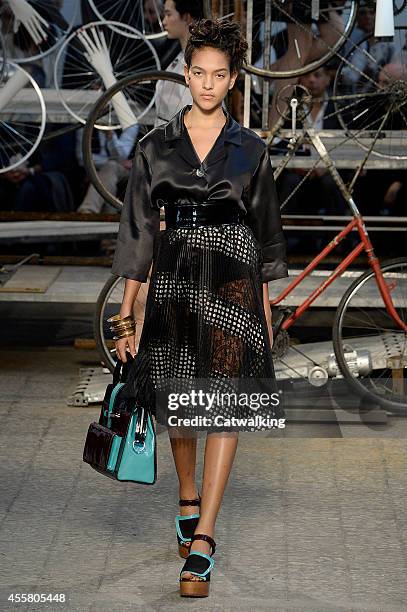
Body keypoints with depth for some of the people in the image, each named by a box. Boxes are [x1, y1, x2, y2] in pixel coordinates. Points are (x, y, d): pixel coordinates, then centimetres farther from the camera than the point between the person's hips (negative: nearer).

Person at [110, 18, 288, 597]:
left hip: (233, 279, -1)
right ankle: (189, 500, 36)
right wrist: (127, 310, 0)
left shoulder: (250, 149, 4)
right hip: (174, 277, 2)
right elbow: (139, 228, 4)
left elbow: (265, 228, 9)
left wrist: (266, 304, 6)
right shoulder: (156, 146, 4)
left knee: (224, 404, -8)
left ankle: (202, 540, -7)